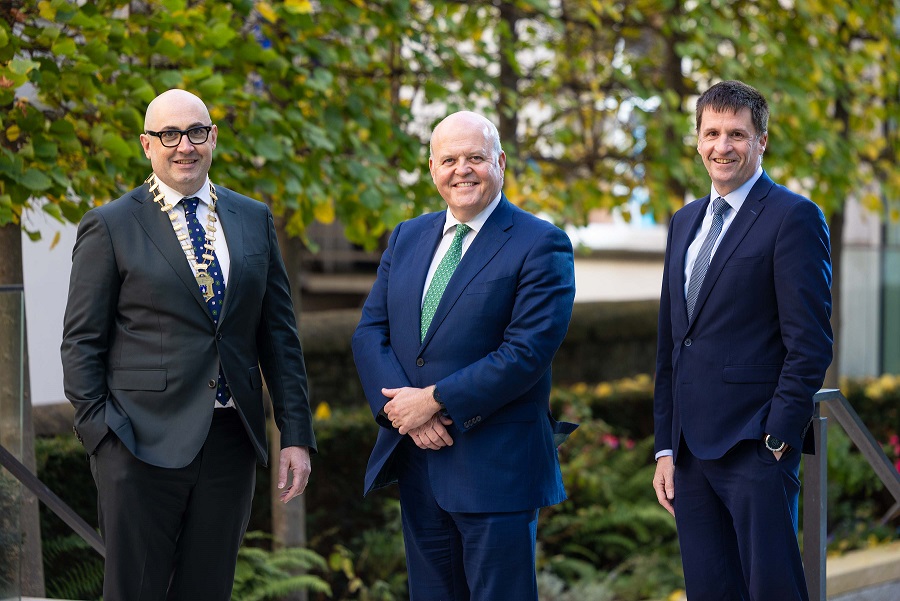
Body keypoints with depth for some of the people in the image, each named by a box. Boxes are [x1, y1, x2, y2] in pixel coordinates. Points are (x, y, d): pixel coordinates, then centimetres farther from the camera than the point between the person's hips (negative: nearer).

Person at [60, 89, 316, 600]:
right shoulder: (110, 227, 0)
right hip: (144, 443, -4)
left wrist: (296, 434, 6)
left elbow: (278, 332, 12)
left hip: (231, 442, 4)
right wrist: (99, 435, -9)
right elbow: (82, 342, 0)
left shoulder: (255, 220, 12)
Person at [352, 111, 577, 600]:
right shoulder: (407, 238, 14)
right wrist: (403, 407, -10)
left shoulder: (541, 245, -7)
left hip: (496, 467, -6)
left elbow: (527, 351, -16)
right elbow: (370, 330, 8)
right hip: (416, 466, 6)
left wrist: (435, 400, -16)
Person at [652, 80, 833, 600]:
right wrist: (666, 447, 13)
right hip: (692, 450, 7)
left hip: (755, 446, -7)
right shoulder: (685, 222, 17)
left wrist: (778, 440, -15)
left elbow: (810, 343, -11)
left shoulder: (794, 217, -6)